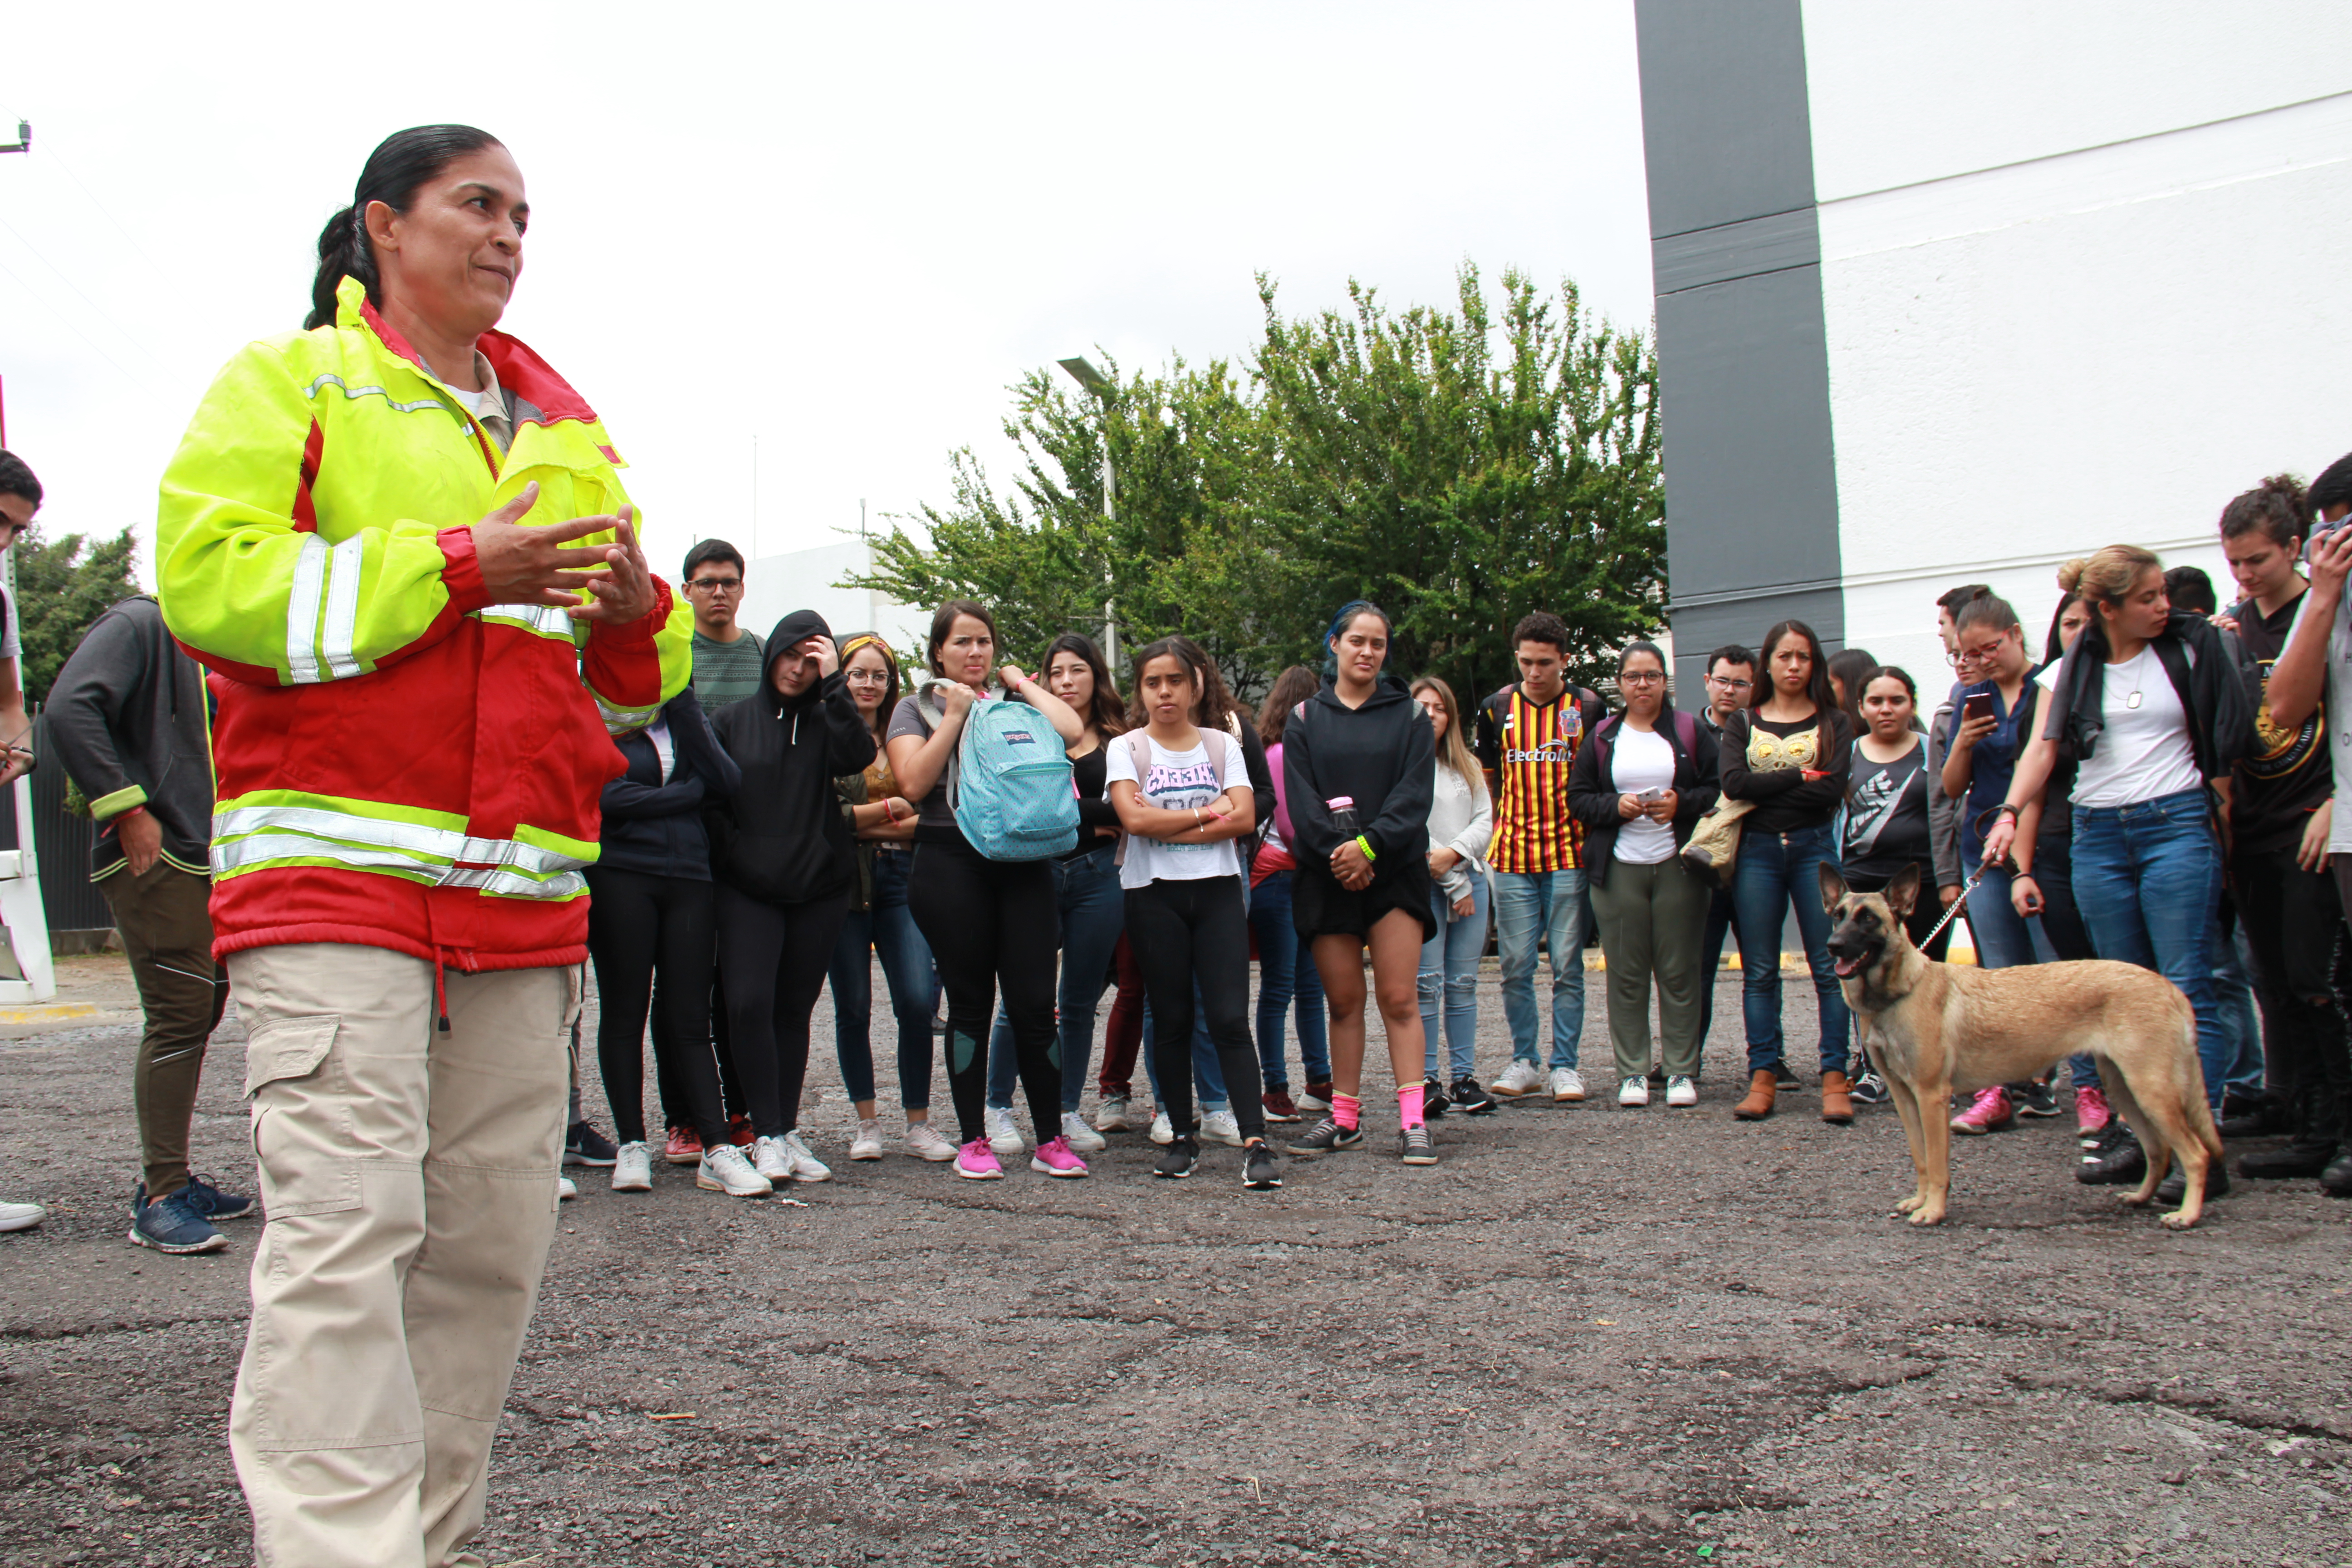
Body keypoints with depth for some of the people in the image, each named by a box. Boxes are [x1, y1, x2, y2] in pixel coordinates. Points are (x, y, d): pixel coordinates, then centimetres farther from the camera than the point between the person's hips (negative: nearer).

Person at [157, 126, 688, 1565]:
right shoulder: (288, 383, 7)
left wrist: (635, 611, -1)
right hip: (336, 866, -5)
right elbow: (205, 577, -9)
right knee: (345, 1228, -13)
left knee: (496, 1244, 6)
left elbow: (631, 686, 24)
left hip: (526, 896, 6)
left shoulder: (568, 430, 22)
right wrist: (455, 569, -13)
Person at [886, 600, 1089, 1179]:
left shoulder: (1014, 703, 15)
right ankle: (973, 1141, 13)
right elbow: (913, 782, -6)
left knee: (1035, 1001, -2)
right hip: (952, 864, -1)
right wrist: (955, 716, -5)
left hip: (1022, 862, 1)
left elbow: (1071, 730, -5)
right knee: (970, 1003, 3)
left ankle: (1050, 1140, 7)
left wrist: (1023, 685, 6)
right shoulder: (916, 709, 11)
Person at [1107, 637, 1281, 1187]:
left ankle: (1255, 1142, -11)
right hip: (1154, 894, 0)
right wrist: (1208, 812, -8)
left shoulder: (1222, 745, 9)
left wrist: (1166, 827, -11)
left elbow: (1243, 818, -5)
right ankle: (1183, 1137, 14)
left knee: (1231, 1018, -8)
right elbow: (1134, 818, -12)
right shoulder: (1127, 748, 4)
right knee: (1172, 1019, 5)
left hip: (1217, 890, 0)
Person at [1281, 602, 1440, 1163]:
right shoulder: (1306, 719, 10)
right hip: (1327, 877, 1)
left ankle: (1412, 1121, -6)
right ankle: (1344, 1117, 14)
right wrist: (1338, 850, -15)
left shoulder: (1409, 714, 8)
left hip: (1395, 870, -1)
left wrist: (1369, 845, -17)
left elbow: (1414, 793, -3)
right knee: (1343, 1001, 6)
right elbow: (1300, 798, 0)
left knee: (1399, 998, -6)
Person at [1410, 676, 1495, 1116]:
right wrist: (1454, 884, -6)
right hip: (1420, 882, -5)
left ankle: (1465, 1080, 7)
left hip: (1469, 877, 5)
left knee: (1463, 983, 4)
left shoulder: (1467, 766, 20)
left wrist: (1453, 853, -9)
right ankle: (1426, 1081, -5)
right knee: (1427, 983, -8)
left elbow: (1485, 820, 11)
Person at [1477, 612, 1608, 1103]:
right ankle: (1524, 1062, 14)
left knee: (1567, 966, 1)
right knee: (1516, 967, 4)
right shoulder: (1497, 708, 6)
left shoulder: (1589, 708, 1)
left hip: (1570, 856, -2)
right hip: (1513, 859, 2)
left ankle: (1565, 1065, 9)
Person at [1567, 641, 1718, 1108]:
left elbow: (1718, 790, 5)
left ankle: (1683, 1072, 7)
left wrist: (1682, 804, -12)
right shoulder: (1602, 737, 12)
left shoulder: (1690, 732, 9)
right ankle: (1632, 1072, 7)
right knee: (1626, 974, 1)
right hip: (1618, 868, 1)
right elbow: (1578, 797, 9)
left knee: (1679, 972, 0)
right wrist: (1615, 806, -9)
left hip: (1678, 864, -1)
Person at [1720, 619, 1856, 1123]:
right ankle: (1763, 1077, 6)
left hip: (1814, 848, -1)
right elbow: (1733, 782, -6)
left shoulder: (1832, 722, 9)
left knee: (1830, 966, -5)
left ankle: (1834, 1079, -2)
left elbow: (1834, 789, -8)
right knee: (1759, 972, 2)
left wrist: (1764, 789, -7)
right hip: (1757, 851, 1)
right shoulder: (1743, 723, 12)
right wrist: (1800, 777, -9)